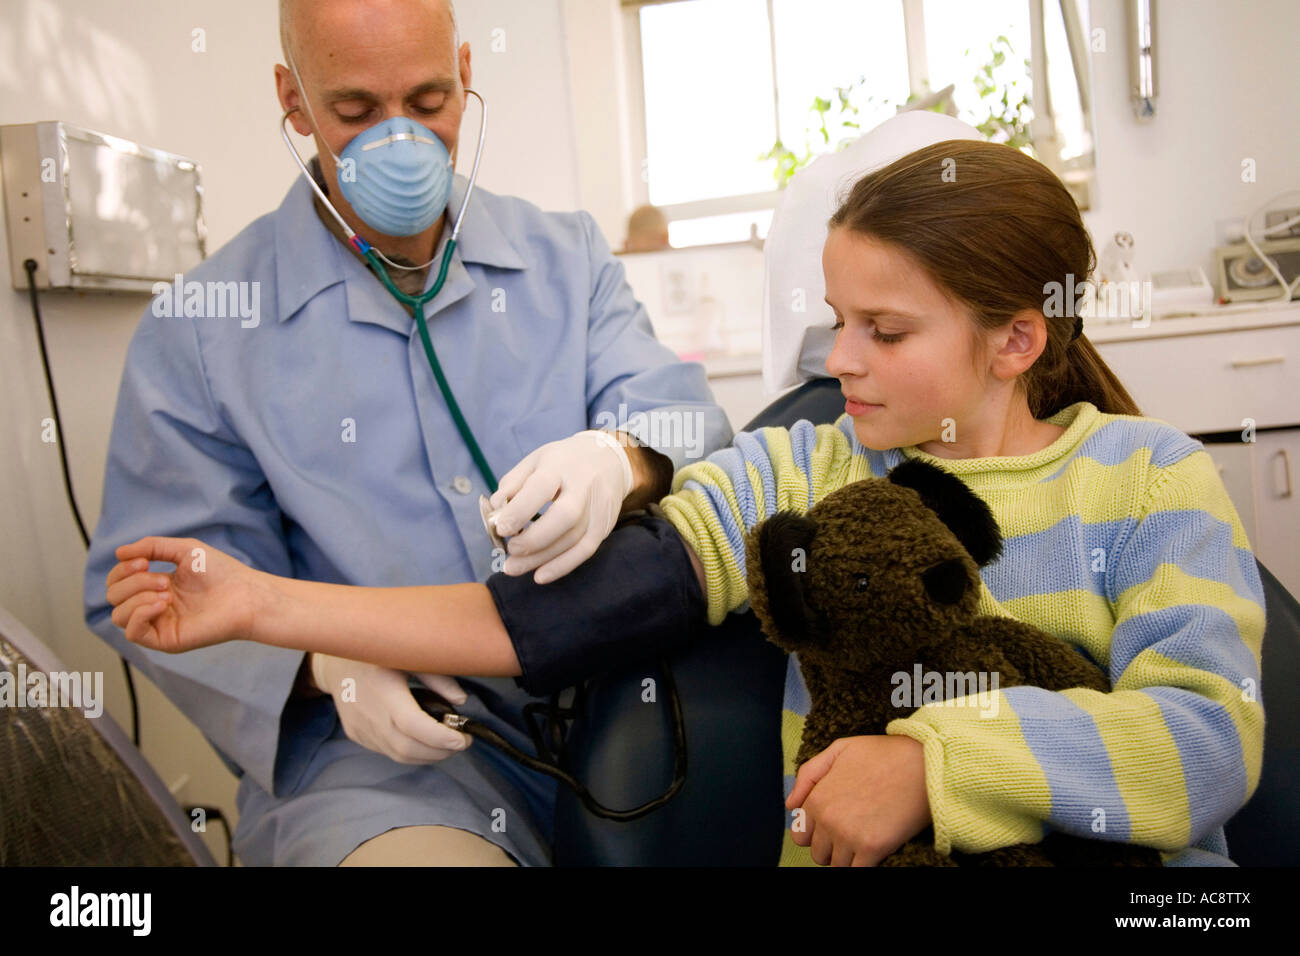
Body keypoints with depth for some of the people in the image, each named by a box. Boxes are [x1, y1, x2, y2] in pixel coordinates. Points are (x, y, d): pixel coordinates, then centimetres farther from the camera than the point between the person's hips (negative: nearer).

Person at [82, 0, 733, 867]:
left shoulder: (567, 259, 10)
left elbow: (685, 417, -1)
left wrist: (622, 461, -27)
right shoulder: (196, 331, 1)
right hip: (373, 741, -3)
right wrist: (329, 661, -19)